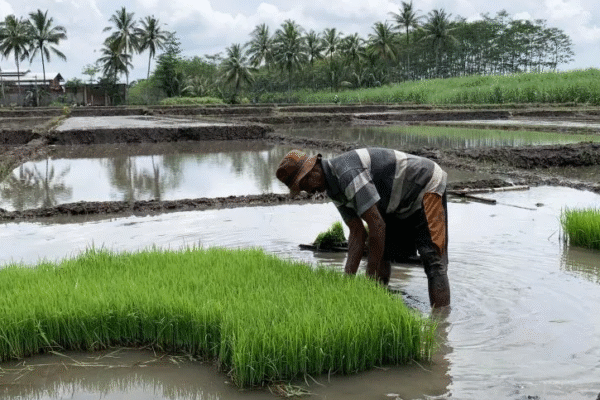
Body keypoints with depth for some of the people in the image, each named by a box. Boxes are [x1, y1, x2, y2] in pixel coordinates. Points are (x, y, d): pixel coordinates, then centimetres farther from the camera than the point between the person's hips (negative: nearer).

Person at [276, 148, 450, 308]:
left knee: (432, 258, -16)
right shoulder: (333, 186, 0)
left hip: (426, 188, -10)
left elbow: (377, 226, -31)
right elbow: (358, 233, 1)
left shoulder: (347, 172, -31)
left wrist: (371, 277, -23)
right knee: (381, 256, 7)